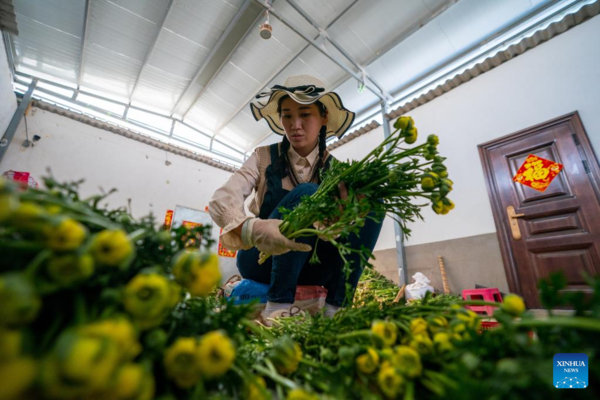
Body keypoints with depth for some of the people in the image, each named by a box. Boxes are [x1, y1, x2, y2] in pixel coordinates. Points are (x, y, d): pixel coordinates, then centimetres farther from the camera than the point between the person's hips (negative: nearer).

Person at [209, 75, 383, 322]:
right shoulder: (264, 157, -4)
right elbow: (220, 200, -18)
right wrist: (251, 230, -41)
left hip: (310, 267, 3)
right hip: (263, 258, -2)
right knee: (308, 194, -29)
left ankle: (335, 307, -19)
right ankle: (278, 304, -24)